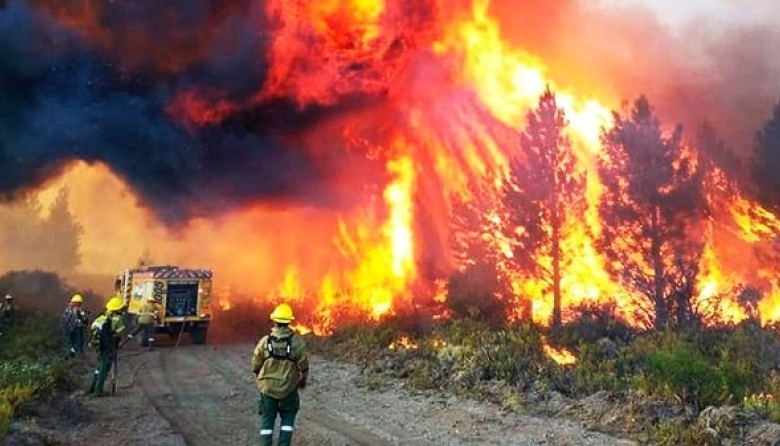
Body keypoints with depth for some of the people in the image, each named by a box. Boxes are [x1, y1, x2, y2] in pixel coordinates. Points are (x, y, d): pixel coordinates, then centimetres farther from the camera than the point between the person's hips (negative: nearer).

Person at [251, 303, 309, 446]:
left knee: (267, 420, 13)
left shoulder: (265, 341, -9)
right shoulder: (297, 341, -12)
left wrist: (260, 378, 19)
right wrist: (303, 380, 13)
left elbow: (255, 365, -1)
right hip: (289, 388, -1)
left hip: (267, 387, 1)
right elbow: (303, 365, -7)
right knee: (288, 417, 18)